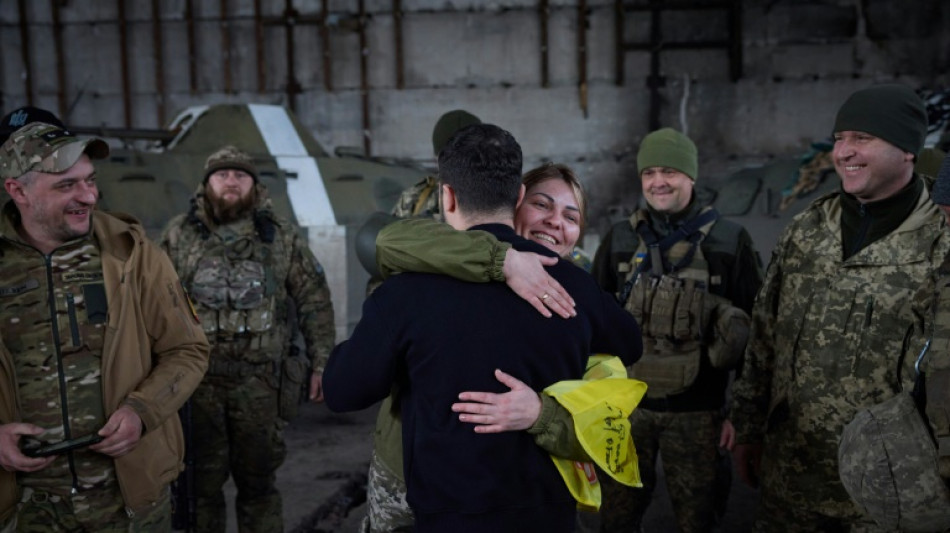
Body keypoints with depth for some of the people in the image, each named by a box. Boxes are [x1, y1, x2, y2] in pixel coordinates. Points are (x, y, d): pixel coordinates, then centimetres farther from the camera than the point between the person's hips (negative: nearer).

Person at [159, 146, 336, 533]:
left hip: (261, 382, 0)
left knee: (258, 481, 11)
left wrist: (321, 362, -1)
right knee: (200, 483, 10)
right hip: (195, 380, 0)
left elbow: (314, 302, 5)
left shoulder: (282, 236, 4)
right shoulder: (178, 235, 4)